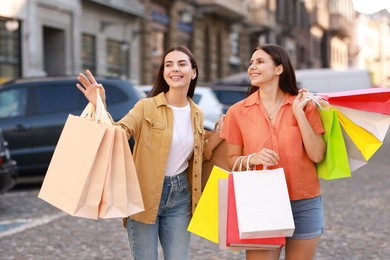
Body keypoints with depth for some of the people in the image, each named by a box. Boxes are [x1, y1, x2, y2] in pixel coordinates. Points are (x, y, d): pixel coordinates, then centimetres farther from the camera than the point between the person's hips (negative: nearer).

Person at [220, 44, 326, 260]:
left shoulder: (304, 105, 1)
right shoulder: (238, 111, 0)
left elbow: (317, 155, -6)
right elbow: (232, 160, 4)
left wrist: (299, 113, -10)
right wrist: (253, 158, -16)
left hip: (304, 205, 1)